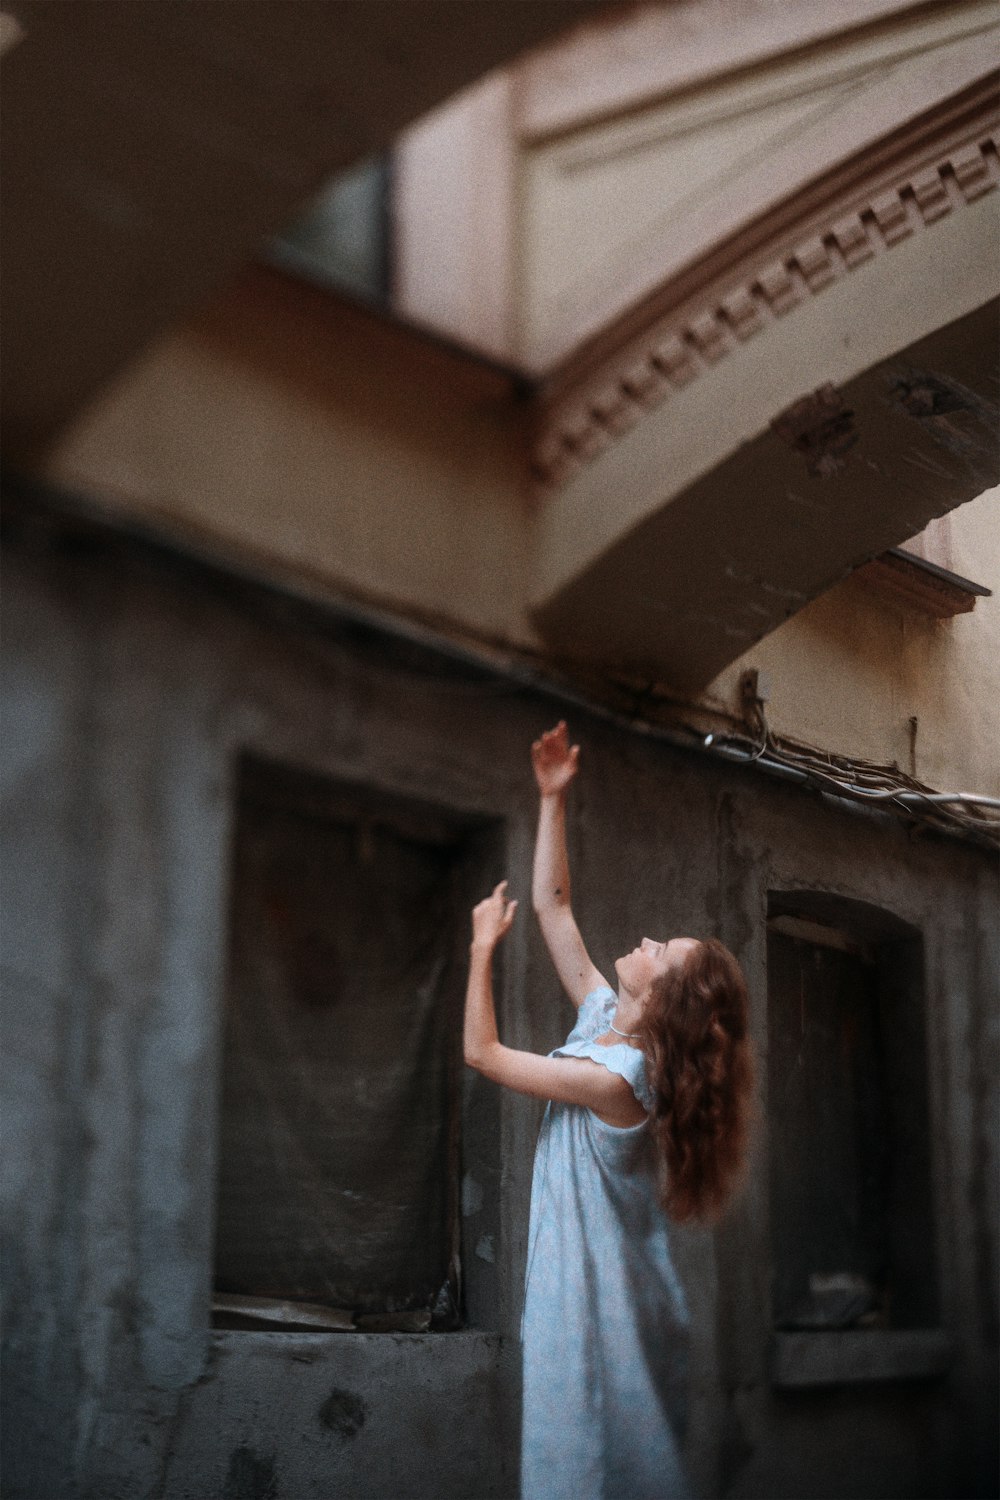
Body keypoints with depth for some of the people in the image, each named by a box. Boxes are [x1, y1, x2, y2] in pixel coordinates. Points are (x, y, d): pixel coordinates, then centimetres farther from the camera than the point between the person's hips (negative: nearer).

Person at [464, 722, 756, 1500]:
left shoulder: (616, 1079, -24)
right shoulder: (604, 1018, 0)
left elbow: (483, 1053, -16)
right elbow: (553, 905, 6)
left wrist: (484, 945, -8)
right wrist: (552, 798, 5)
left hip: (604, 1295, -9)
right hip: (584, 1277, 9)